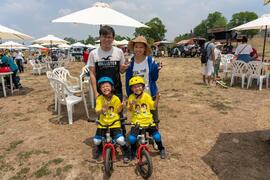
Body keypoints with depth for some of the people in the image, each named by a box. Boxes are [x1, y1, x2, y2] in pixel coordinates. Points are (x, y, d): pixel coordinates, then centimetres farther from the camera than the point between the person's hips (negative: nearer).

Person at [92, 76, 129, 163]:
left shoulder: (116, 99, -7)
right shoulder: (99, 99, -7)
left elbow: (117, 111, 1)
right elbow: (97, 112, -12)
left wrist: (121, 107, -19)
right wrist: (103, 109, -33)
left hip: (114, 123, -1)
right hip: (103, 123, 2)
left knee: (120, 140, -17)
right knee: (96, 141, -5)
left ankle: (126, 152, 16)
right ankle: (99, 149, 33)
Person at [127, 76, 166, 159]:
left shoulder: (146, 96, -2)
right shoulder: (131, 97, -4)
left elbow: (153, 106, 3)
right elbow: (129, 110, -3)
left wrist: (157, 98, -12)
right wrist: (131, 105, -23)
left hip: (148, 121, 1)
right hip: (136, 122, 0)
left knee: (157, 136, -7)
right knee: (131, 138, -15)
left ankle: (161, 149, 24)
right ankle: (132, 152, 16)